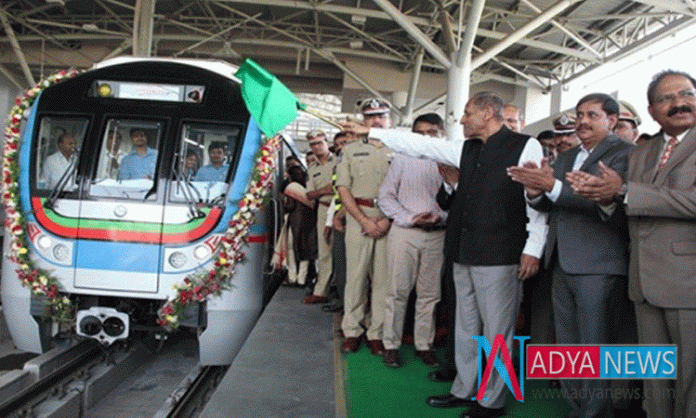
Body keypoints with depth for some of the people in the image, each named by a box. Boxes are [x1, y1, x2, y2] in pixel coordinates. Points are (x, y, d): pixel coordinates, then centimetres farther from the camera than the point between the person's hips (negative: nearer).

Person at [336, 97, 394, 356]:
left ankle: (377, 333, 8)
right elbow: (343, 189, 5)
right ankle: (352, 332, 10)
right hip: (358, 217, 0)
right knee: (355, 275, 0)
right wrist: (365, 220, -6)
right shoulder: (351, 150, 12)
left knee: (383, 278, 0)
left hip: (391, 221, 0)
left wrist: (388, 220, -9)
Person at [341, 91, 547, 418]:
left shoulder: (525, 146, -4)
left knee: (496, 330, 2)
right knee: (466, 327, 15)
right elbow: (421, 145, 15)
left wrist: (533, 248, -13)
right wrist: (371, 132, 14)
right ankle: (465, 390, 29)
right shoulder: (466, 149, 15)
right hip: (464, 254, 7)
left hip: (499, 256, -7)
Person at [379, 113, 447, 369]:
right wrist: (408, 218, -9)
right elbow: (385, 196, 3)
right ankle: (391, 345, 11)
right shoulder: (402, 159, 6)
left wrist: (441, 216, -13)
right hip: (405, 231, -1)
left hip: (438, 234, 1)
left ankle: (424, 345, 19)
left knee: (430, 293, 7)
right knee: (398, 290, 1)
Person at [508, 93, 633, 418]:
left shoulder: (624, 154, -6)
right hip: (562, 264, 8)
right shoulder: (565, 158, 18)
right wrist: (535, 192, -9)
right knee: (566, 351, 15)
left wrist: (552, 186, -27)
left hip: (597, 266, -8)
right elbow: (547, 206, 13)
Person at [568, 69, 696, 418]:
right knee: (654, 383, 14)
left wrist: (624, 191, -17)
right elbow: (632, 215, 13)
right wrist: (606, 196, -9)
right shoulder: (640, 154, 16)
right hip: (647, 285, 6)